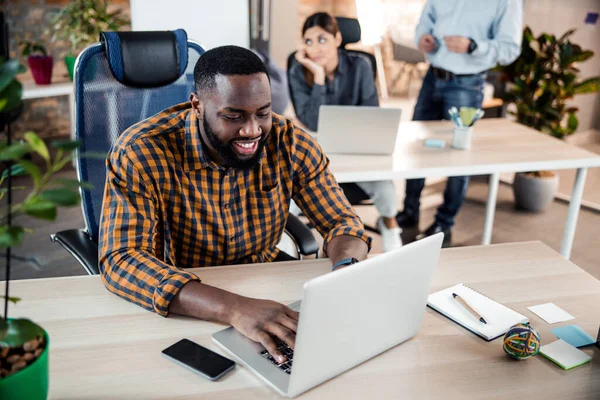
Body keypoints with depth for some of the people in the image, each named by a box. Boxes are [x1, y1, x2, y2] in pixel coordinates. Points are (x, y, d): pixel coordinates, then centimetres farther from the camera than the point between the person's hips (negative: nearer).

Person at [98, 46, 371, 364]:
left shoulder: (290, 143, -12)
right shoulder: (140, 154, -23)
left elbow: (341, 221, -5)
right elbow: (120, 261, -32)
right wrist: (234, 308, -46)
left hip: (266, 286, 4)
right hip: (180, 304, -3)